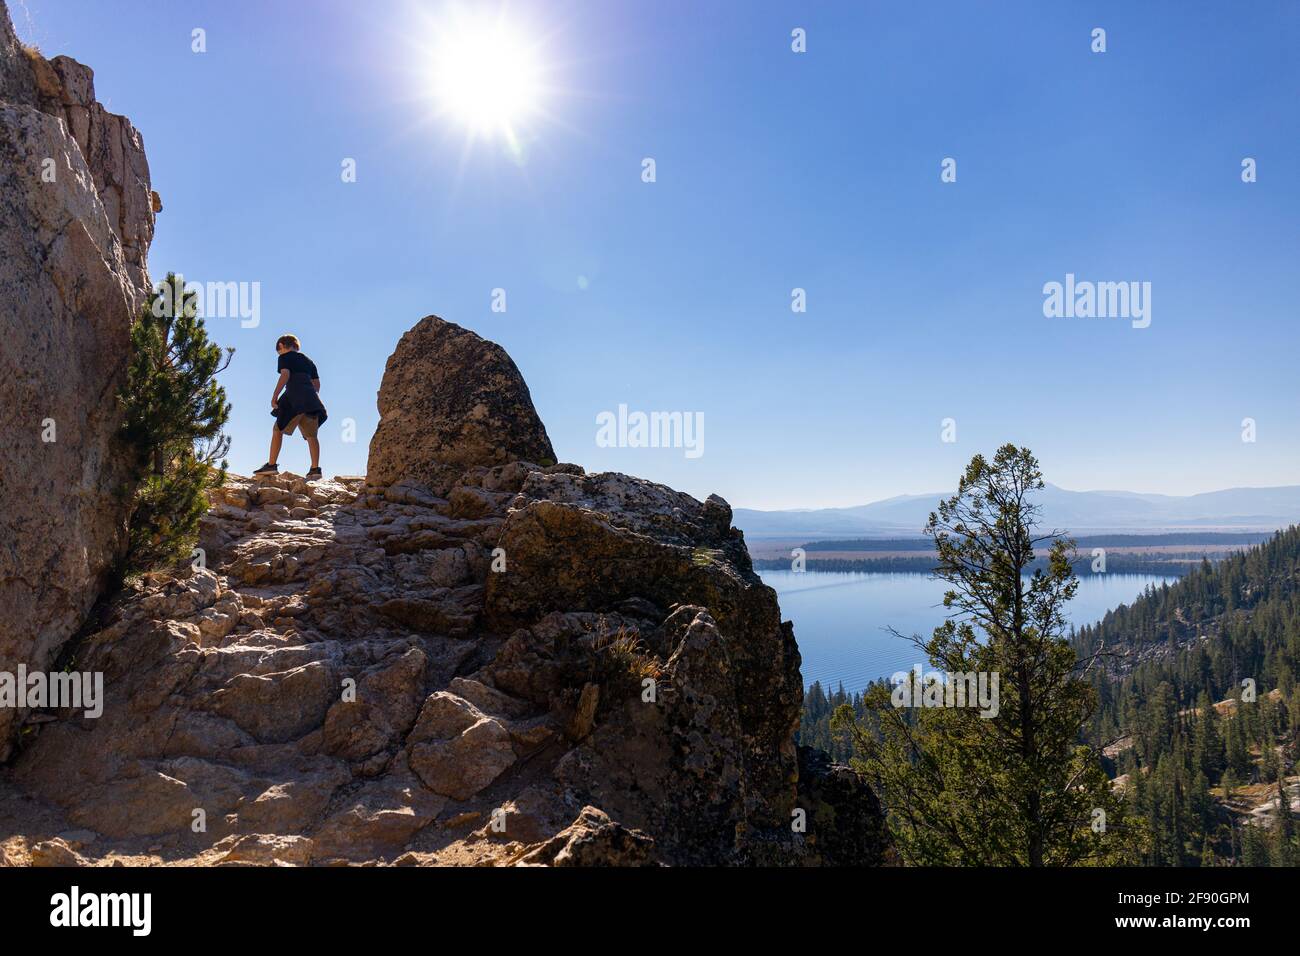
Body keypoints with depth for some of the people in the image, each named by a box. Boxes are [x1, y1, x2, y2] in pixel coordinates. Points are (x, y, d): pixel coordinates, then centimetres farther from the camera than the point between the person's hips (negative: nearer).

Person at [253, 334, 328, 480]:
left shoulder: (285, 357, 9)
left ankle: (271, 465, -1)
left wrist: (274, 395, -11)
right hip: (311, 400, 5)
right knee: (311, 435, 3)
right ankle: (315, 468, -8)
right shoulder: (308, 361, 26)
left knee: (277, 430, 4)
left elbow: (285, 375, -8)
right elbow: (317, 384, 21)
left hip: (294, 398, -5)